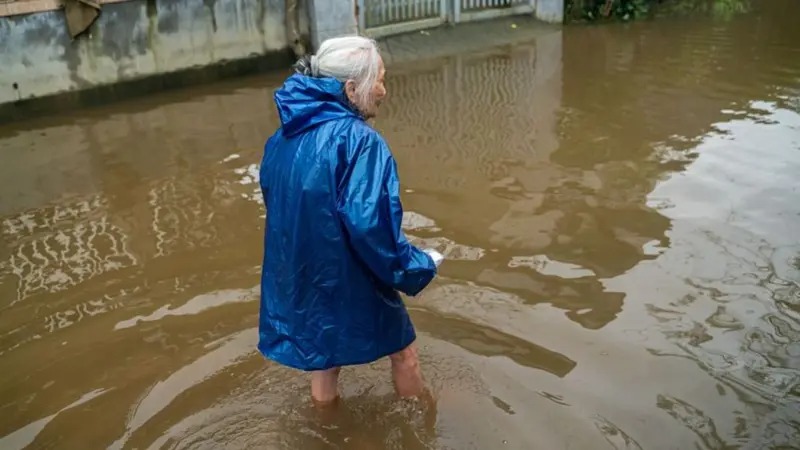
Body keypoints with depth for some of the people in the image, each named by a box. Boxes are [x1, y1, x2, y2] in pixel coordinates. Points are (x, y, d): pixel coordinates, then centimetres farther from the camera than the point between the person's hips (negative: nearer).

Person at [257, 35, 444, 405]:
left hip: (296, 281, 7)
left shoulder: (283, 139, 4)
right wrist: (418, 267, -14)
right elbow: (369, 225, -28)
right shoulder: (359, 140, -22)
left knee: (323, 360, 23)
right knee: (403, 352, 17)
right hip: (348, 282, -7)